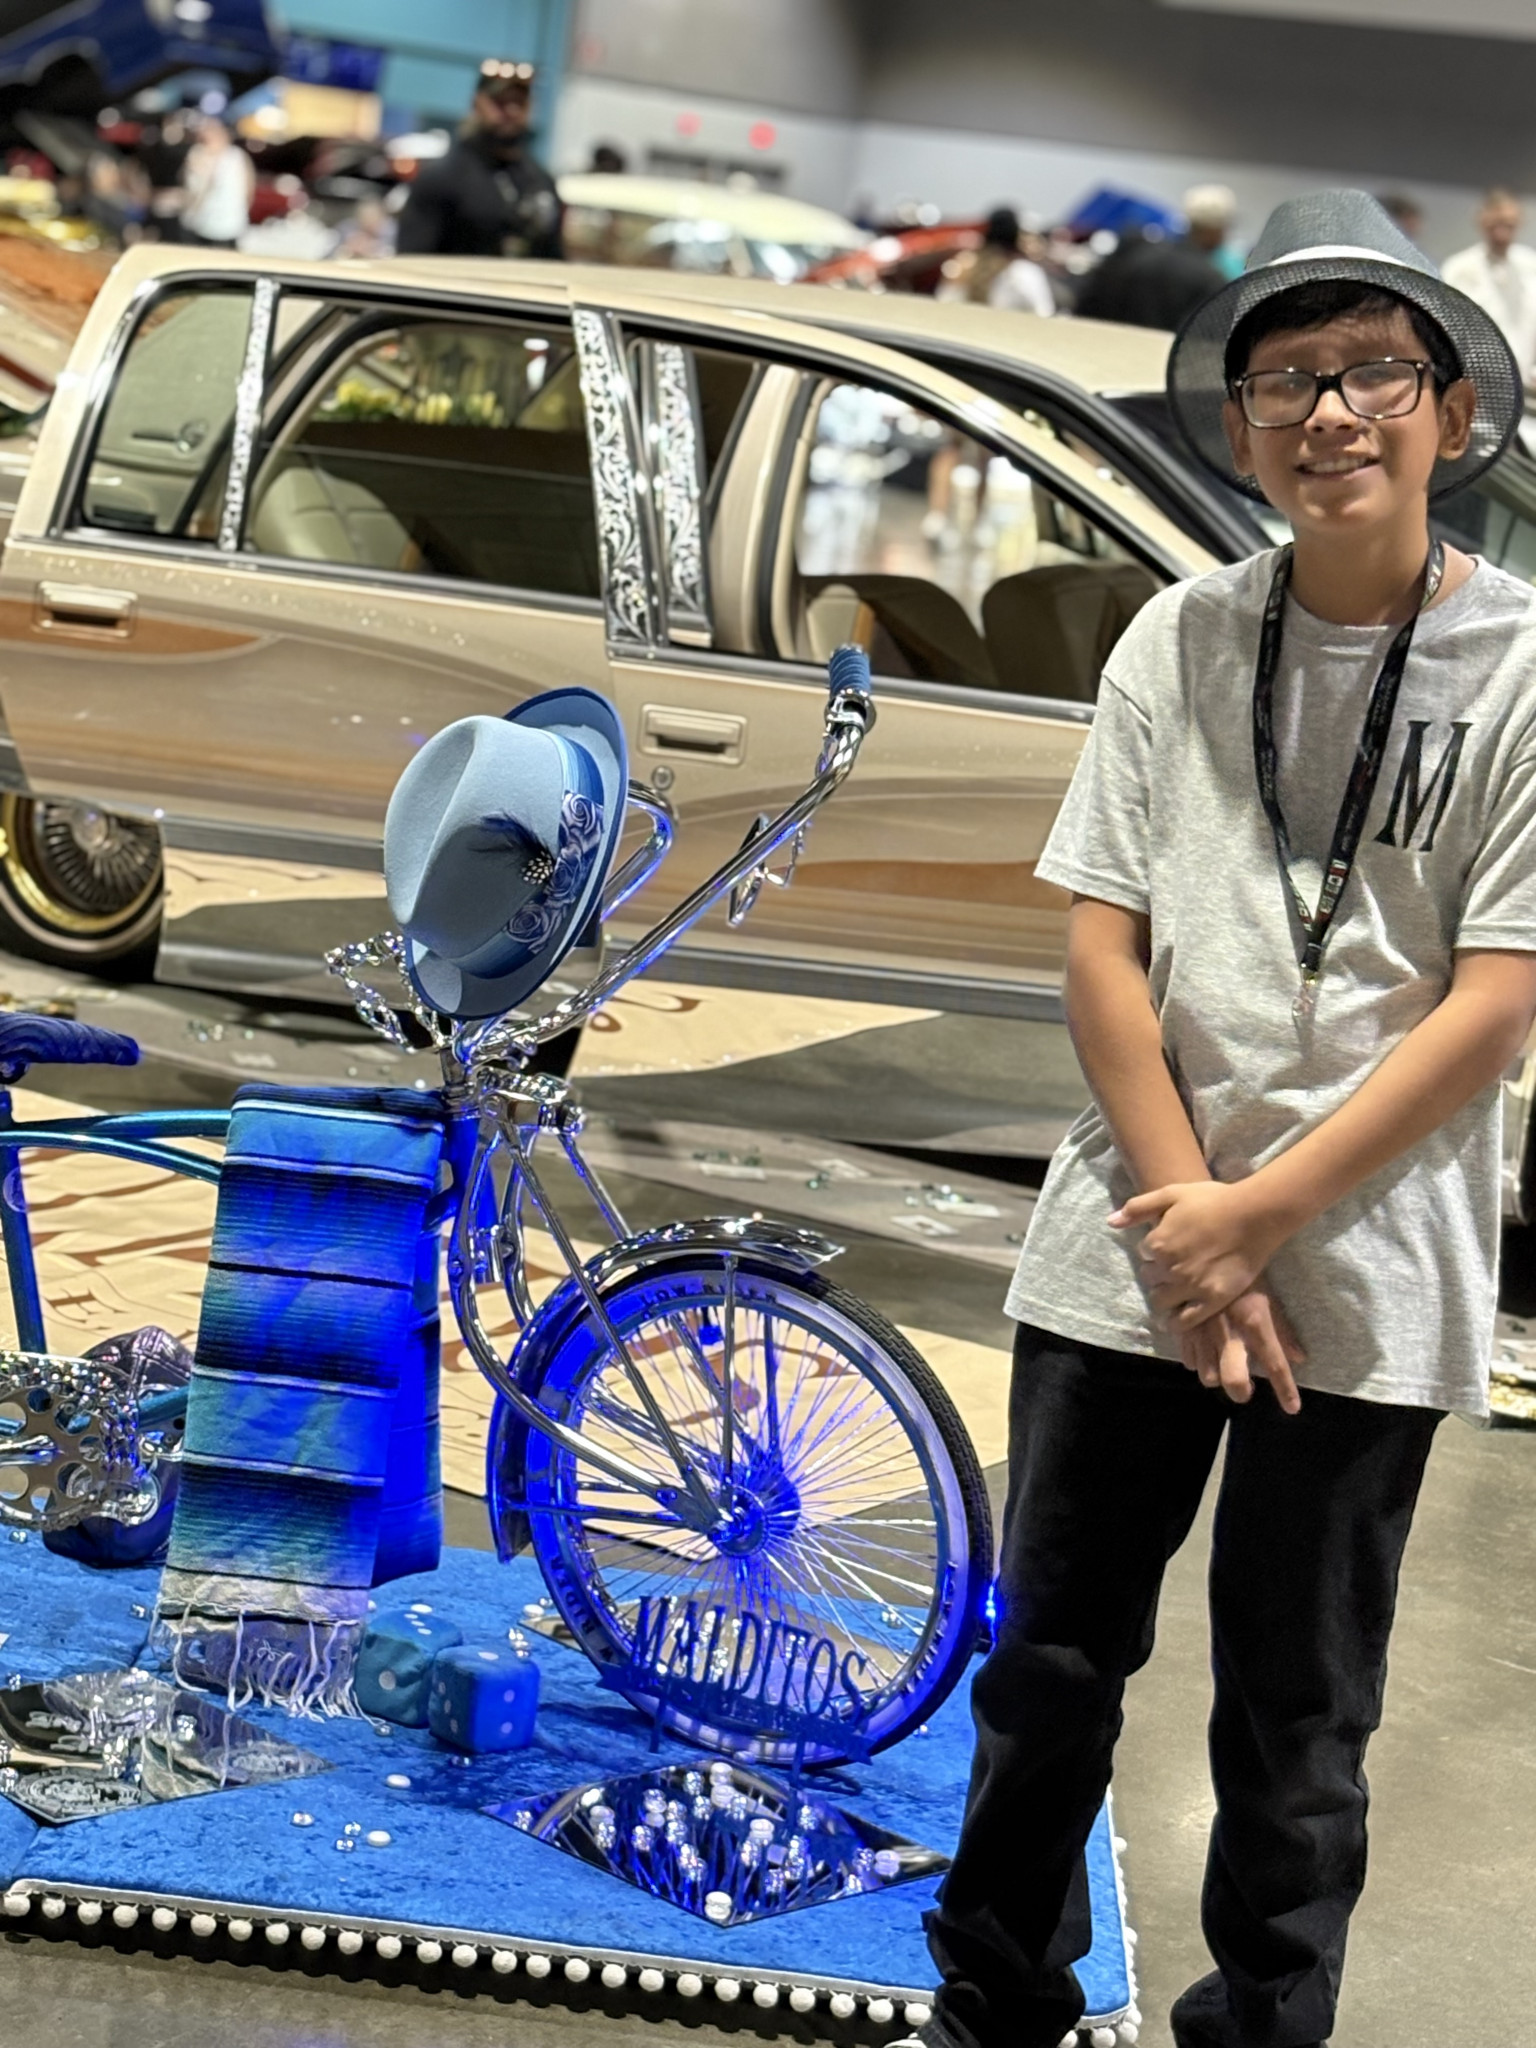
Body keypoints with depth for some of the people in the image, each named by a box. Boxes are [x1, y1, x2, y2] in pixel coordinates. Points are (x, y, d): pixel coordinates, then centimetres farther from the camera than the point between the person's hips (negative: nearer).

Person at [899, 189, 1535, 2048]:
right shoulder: (1181, 641, 2)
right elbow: (1103, 947, 0)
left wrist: (1260, 1216, -13)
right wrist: (1189, 1225, -9)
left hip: (1366, 1283, -3)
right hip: (1128, 1250, 3)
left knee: (1294, 1719, 9)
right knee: (1049, 1661, 14)